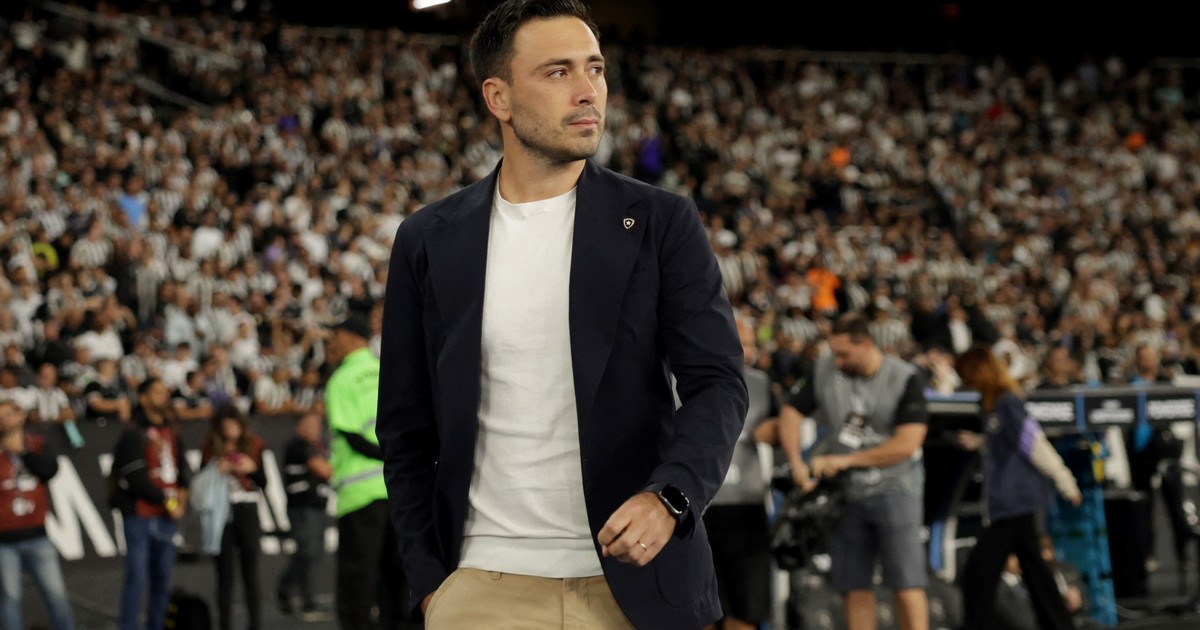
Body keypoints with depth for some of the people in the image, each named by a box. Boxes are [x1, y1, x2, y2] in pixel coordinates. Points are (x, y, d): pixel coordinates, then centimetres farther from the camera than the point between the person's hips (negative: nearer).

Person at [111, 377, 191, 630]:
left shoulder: (171, 433, 14)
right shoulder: (134, 435, -8)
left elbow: (182, 466, 17)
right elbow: (136, 479, -13)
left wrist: (182, 491, -4)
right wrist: (167, 501, -10)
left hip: (166, 516, 7)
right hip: (140, 516, -7)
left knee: (162, 579, 10)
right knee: (137, 578, -8)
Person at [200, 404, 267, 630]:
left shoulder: (255, 445, 4)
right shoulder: (210, 448, 4)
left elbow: (264, 482, 5)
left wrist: (252, 469, -13)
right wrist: (216, 471, -13)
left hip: (247, 512, 0)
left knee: (251, 574, 0)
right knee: (225, 574, 3)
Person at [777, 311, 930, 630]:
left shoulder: (906, 378, -10)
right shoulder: (824, 371, 2)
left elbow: (906, 444, -16)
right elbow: (791, 413, 8)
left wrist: (846, 460, -15)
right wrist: (797, 463, -8)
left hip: (894, 490, -4)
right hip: (844, 493, 4)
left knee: (907, 585, -8)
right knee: (854, 588, 3)